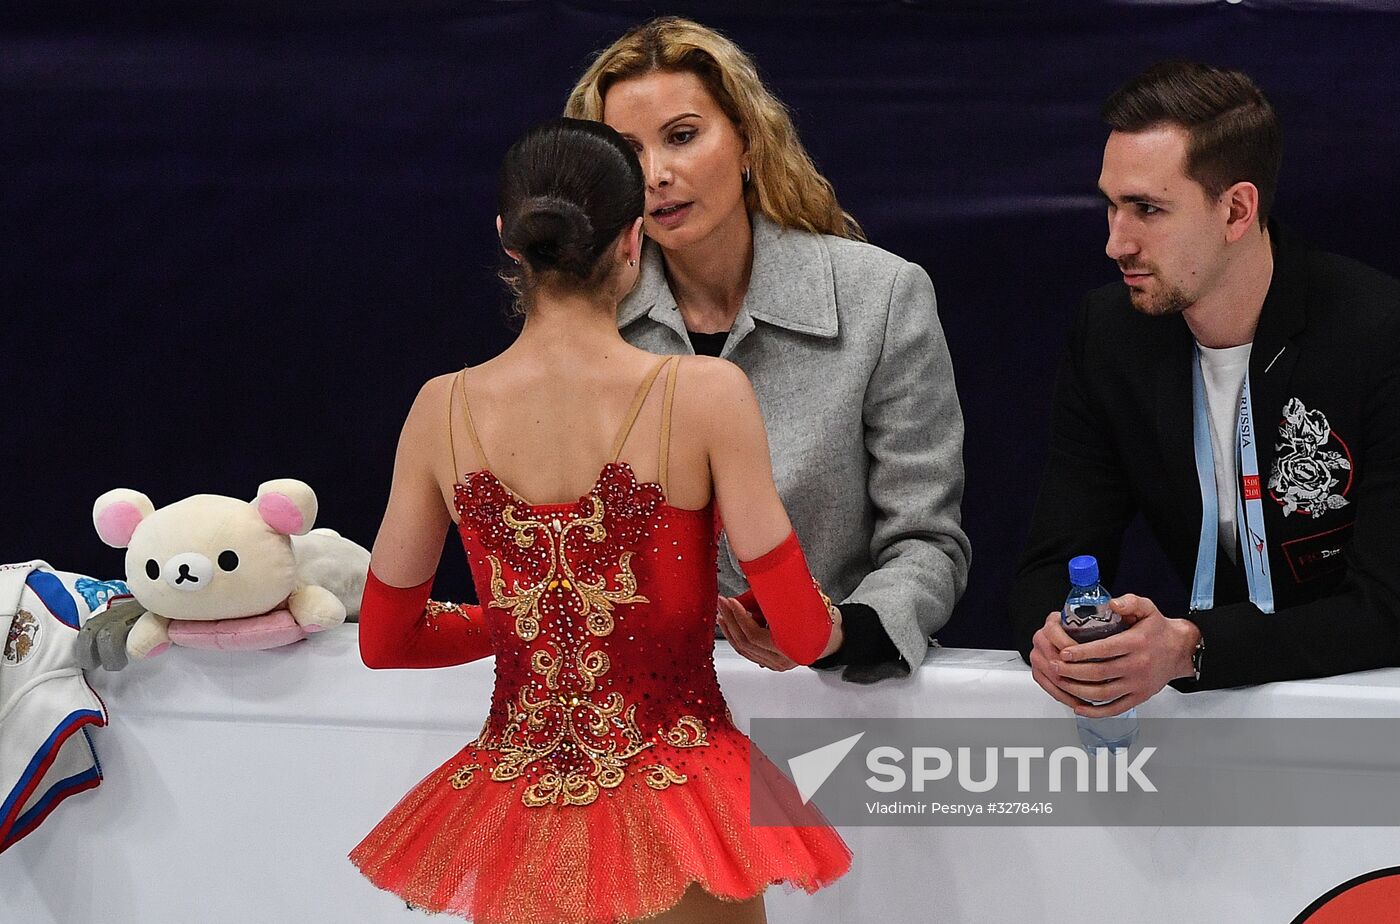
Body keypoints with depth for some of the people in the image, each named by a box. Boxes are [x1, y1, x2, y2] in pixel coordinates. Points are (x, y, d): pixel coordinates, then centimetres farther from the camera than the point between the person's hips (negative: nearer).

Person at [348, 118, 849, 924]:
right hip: (673, 804, -3)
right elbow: (805, 634, -12)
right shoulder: (705, 393, -14)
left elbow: (385, 638, 6)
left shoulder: (443, 410, -5)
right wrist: (835, 622, 11)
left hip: (515, 818, 3)